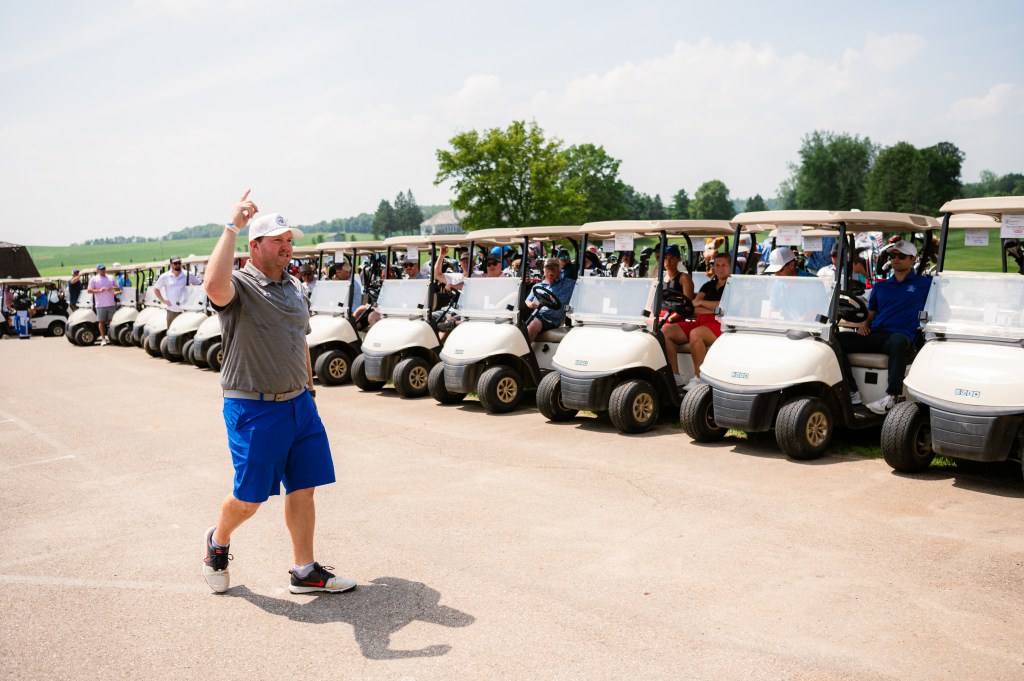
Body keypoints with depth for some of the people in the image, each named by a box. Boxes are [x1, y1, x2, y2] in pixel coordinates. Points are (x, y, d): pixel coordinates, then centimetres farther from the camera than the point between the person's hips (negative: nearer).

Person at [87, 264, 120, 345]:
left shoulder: (110, 278, 15)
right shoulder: (94, 279, 6)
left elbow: (118, 288, 15)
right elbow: (89, 290, -1)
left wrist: (113, 288, -7)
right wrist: (99, 291, -15)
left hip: (111, 304, 2)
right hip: (100, 304, -2)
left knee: (111, 321, 3)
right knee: (101, 321, -1)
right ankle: (103, 339, 4)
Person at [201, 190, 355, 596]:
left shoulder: (295, 288, 12)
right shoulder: (238, 286, -10)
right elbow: (214, 285, -36)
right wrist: (232, 227, -32)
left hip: (298, 404, 6)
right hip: (253, 409, -6)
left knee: (303, 488, 8)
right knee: (249, 497, 3)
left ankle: (305, 571, 20)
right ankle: (217, 543, 35)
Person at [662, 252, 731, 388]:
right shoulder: (708, 285, 23)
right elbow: (693, 308, 9)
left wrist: (701, 302, -2)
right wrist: (715, 309, -8)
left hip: (721, 325, -7)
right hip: (701, 322, 7)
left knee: (695, 333, -39)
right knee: (665, 330, -14)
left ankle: (698, 378, -29)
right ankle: (675, 375, -13)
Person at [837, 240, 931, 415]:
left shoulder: (924, 284, 15)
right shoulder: (880, 286, 26)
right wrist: (864, 323, 6)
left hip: (901, 336, -4)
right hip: (873, 335, 5)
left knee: (898, 341, -43)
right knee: (837, 339, -21)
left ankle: (892, 396, -42)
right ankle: (851, 392, -26)